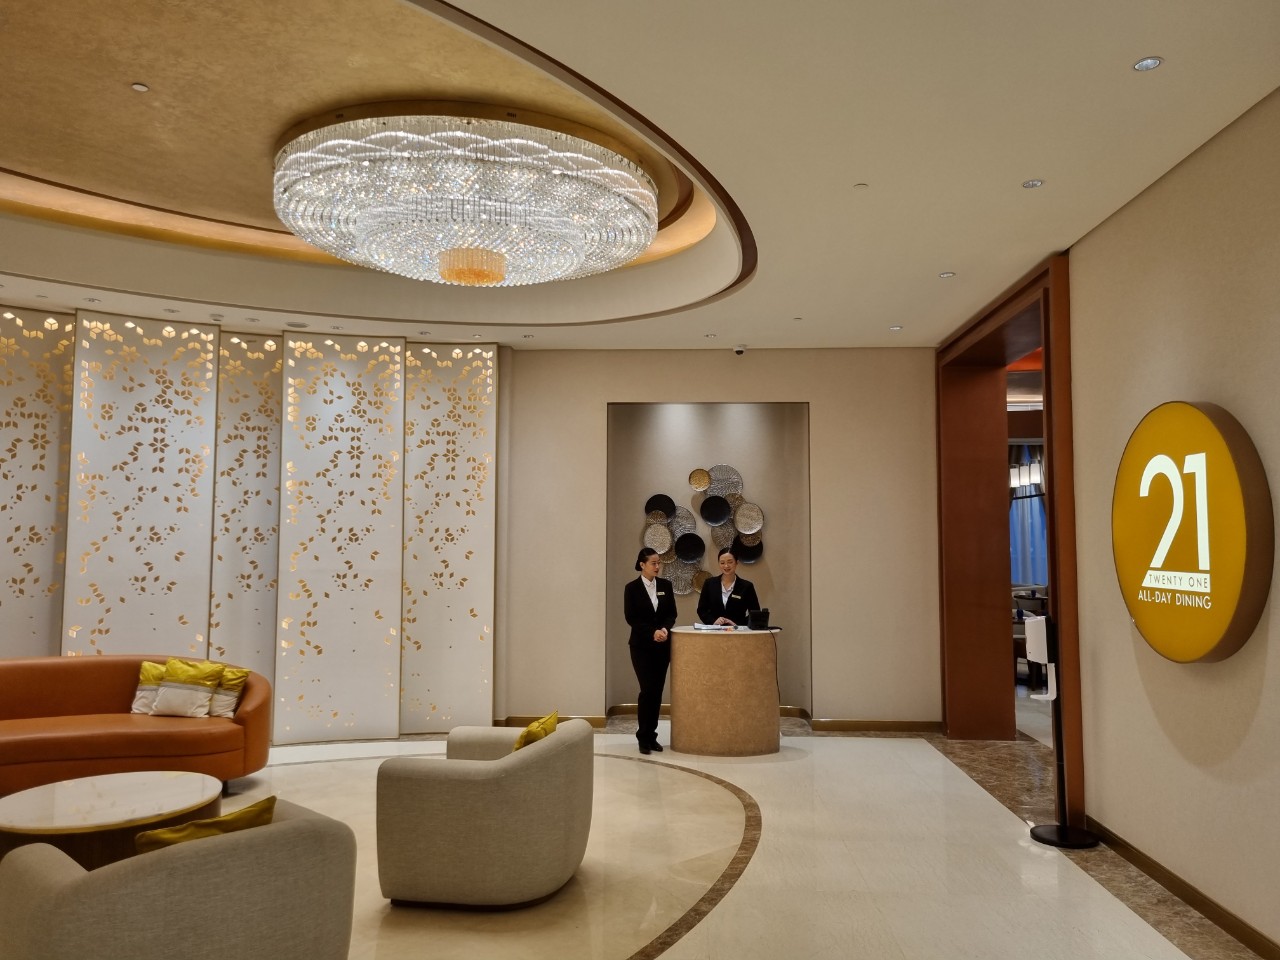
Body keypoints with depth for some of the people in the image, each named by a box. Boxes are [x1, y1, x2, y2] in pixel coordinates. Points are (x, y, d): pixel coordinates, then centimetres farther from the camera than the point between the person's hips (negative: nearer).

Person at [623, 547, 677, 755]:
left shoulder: (666, 585, 6)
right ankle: (643, 737, 2)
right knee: (647, 690, -9)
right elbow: (631, 618, -8)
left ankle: (651, 735, 14)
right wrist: (652, 632, -18)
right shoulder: (632, 588, -4)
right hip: (642, 646, -4)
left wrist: (665, 629, -14)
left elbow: (672, 613, 6)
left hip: (662, 645, 4)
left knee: (658, 690, 4)